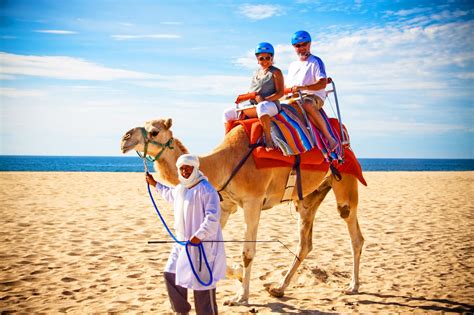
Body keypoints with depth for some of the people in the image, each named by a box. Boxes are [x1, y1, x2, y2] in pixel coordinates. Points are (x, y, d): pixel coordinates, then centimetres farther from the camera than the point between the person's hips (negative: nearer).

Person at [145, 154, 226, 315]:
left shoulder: (205, 189, -16)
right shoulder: (179, 188, 12)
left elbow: (213, 216, -24)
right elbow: (169, 194, 39)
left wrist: (198, 236, -25)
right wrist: (155, 184, 41)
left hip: (203, 243, -9)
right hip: (183, 241, 9)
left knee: (203, 280, -4)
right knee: (171, 274, 13)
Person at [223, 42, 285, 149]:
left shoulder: (275, 72, -1)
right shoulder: (256, 73, 19)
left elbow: (281, 92, -11)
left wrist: (264, 99, -20)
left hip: (271, 105, -8)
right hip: (253, 106, 8)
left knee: (262, 107, -45)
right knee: (228, 113, 6)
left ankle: (268, 138, -42)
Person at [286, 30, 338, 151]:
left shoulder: (316, 62, 0)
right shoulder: (292, 65, 22)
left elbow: (323, 83, -14)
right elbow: (287, 87, 24)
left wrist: (302, 88, -25)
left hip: (314, 96, -7)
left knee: (307, 105, -40)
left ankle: (329, 138, -35)